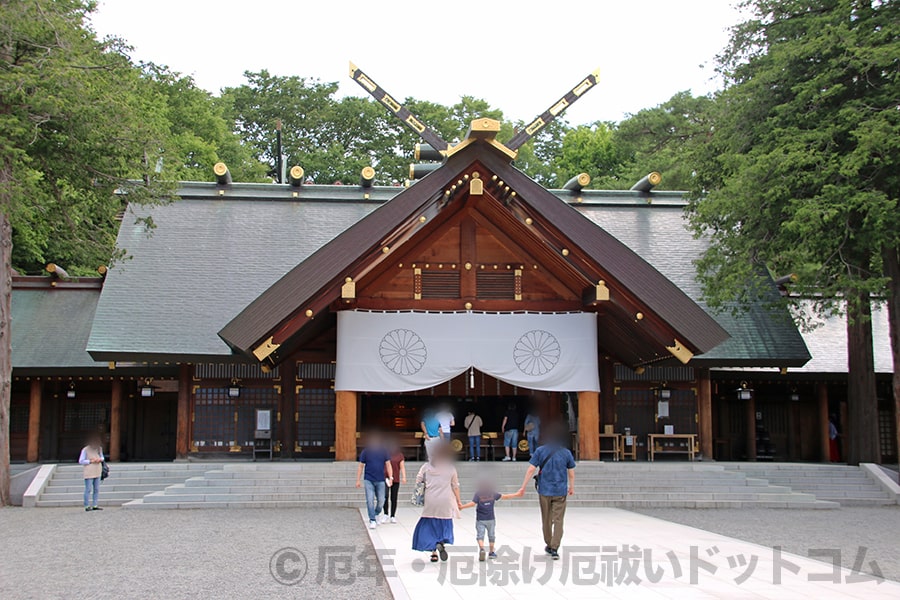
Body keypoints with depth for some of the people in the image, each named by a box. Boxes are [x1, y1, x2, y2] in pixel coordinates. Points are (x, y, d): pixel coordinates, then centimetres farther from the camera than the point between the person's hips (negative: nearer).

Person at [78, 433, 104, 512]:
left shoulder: (99, 448, 10)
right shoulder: (85, 450, -8)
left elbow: (102, 457, 22)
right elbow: (81, 461, -8)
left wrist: (100, 459, -1)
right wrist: (90, 461, -15)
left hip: (97, 472, 6)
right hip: (89, 473, -6)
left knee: (97, 489, 6)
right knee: (88, 489, -5)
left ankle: (95, 505, 12)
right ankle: (87, 506, 1)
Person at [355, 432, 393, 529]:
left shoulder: (383, 452, 4)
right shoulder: (365, 452, 1)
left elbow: (388, 465, 6)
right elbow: (360, 466, 5)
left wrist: (390, 477, -5)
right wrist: (358, 480, 2)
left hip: (380, 480, 1)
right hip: (369, 480, -1)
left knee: (381, 500, 6)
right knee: (370, 501, -7)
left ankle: (376, 514, 32)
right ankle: (372, 520, -2)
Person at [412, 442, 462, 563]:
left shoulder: (426, 467, 1)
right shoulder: (450, 468, 1)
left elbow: (418, 482, 1)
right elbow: (455, 486, 4)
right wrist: (458, 500, 14)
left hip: (430, 502, 0)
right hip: (446, 503, 0)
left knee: (429, 526, 10)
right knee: (445, 525, 12)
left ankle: (434, 552, 3)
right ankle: (441, 543, -15)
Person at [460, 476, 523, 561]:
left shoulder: (478, 494, -10)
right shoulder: (493, 493, -1)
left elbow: (473, 503, -20)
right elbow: (504, 497, 1)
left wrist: (462, 506, -16)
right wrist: (516, 495, 10)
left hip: (480, 520, -3)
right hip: (491, 519, 3)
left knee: (480, 536, -4)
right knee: (491, 536, 18)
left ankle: (481, 549, -29)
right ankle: (491, 552, 27)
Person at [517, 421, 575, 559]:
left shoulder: (540, 451, -5)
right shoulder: (566, 453, -3)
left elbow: (531, 470, -8)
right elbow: (571, 473, 3)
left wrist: (524, 486, -1)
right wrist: (572, 487, 18)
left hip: (544, 491, 1)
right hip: (560, 491, -1)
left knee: (546, 520, 15)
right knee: (558, 520, 2)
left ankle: (549, 546, 28)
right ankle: (554, 549, -8)